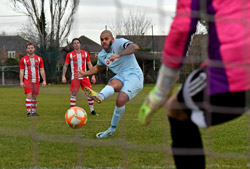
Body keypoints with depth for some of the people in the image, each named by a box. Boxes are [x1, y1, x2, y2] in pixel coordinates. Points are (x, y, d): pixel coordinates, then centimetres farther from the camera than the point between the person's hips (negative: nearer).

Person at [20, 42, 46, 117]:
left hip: (36, 80, 3)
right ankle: (28, 112, -13)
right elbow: (21, 71, 2)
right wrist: (21, 81, -7)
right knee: (29, 96, -13)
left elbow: (42, 70, 9)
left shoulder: (39, 59, 8)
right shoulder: (23, 59, 2)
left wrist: (44, 80, 1)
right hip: (27, 80, -3)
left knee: (34, 97, 6)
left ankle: (34, 112, 14)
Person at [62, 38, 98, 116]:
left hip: (84, 76, 2)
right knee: (74, 94, -5)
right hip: (75, 77, -2)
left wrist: (93, 75, 3)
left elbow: (89, 65, 10)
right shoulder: (70, 55, 2)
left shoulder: (85, 53, 8)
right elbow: (65, 66, 5)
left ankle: (92, 110, 8)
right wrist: (63, 76, -6)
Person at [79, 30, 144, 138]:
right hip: (121, 76, 5)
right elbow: (98, 68, 36)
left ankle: (112, 129, -32)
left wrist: (119, 55, -39)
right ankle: (100, 96, -59)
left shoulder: (119, 43, -6)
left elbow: (135, 47, -26)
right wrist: (84, 74, 22)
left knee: (120, 100, -27)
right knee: (113, 83, -34)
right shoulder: (102, 55, 15)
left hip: (134, 75, -5)